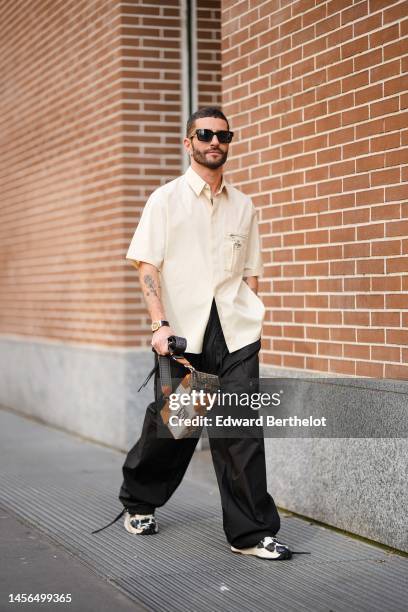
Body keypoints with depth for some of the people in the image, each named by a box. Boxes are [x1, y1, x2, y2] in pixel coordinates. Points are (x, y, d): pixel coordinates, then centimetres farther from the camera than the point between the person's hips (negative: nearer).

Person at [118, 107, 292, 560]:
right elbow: (146, 264, -3)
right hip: (181, 332, -2)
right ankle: (138, 502, 32)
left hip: (236, 332, 2)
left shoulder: (243, 206, 13)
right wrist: (161, 324, -13)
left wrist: (248, 317, 5)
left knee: (241, 428, -4)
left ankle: (250, 532, 1)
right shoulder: (165, 199, 3)